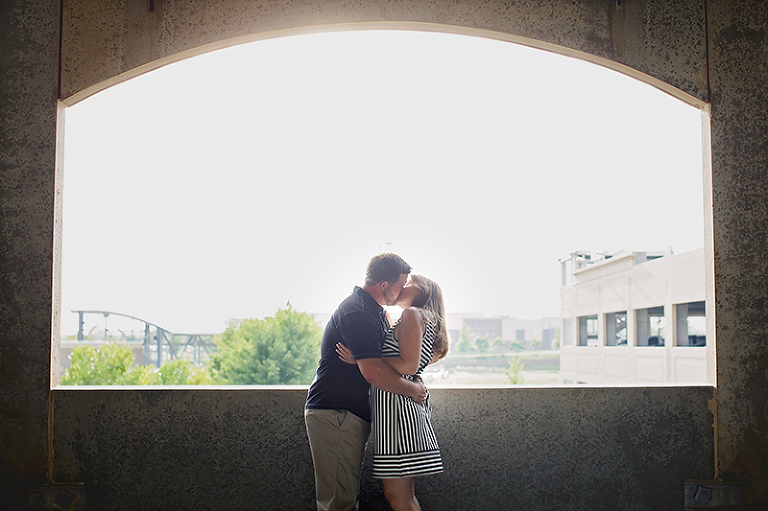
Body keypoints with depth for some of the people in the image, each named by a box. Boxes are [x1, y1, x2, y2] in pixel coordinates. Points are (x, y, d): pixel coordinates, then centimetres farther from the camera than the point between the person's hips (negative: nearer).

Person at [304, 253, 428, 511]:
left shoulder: (376, 311, 16)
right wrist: (413, 389, -12)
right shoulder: (357, 313, -18)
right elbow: (373, 372, -26)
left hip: (352, 414, 11)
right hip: (334, 413, -11)